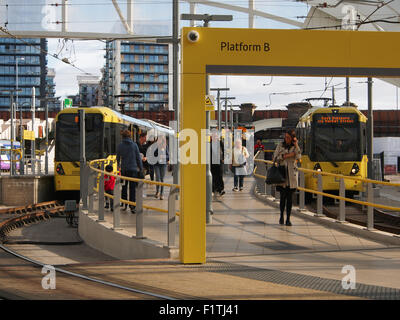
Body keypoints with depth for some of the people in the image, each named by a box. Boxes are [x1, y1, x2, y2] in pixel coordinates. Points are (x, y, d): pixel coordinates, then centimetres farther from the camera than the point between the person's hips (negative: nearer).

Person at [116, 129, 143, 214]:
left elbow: (118, 157, 13)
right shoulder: (134, 145, -3)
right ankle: (132, 206, -6)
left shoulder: (120, 146, 0)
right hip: (133, 169, -1)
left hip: (124, 169, 1)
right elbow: (138, 158, 0)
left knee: (124, 187, 14)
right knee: (132, 188, 0)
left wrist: (118, 165, 34)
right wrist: (141, 169, 8)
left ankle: (124, 205, 17)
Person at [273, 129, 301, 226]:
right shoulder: (280, 146, 6)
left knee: (290, 197, -1)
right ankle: (281, 216, 17)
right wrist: (287, 156, -9)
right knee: (283, 196, -4)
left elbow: (298, 157, -10)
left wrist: (296, 145, -12)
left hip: (291, 175, 1)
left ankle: (288, 219, 3)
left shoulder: (295, 147, 7)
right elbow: (275, 158, -1)